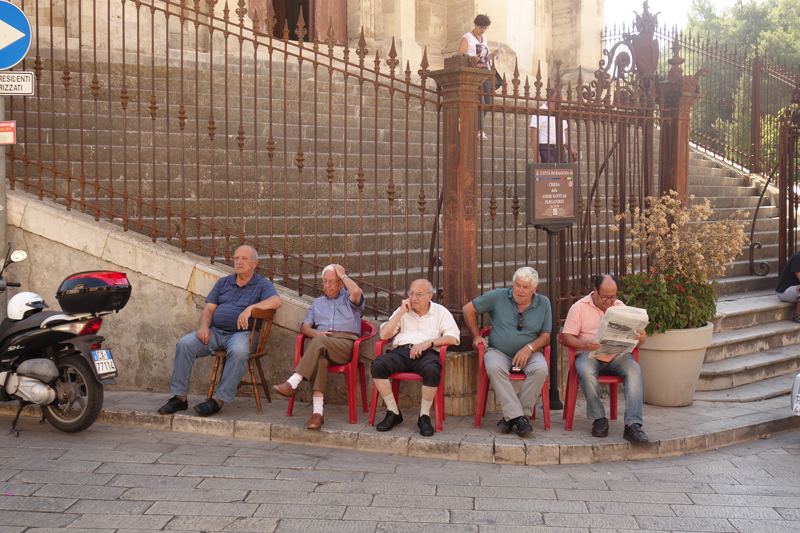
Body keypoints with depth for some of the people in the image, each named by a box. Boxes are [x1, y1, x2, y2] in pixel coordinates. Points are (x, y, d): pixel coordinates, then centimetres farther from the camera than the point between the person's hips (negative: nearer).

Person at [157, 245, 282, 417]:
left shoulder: (263, 284, 7)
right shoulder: (223, 283, 22)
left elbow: (276, 301, -14)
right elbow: (209, 309, 17)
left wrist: (250, 308, -27)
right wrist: (204, 327, -4)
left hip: (241, 333, -4)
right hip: (215, 331, 4)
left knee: (238, 351, -38)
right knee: (184, 344, -19)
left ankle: (219, 400, -31)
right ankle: (179, 398, -16)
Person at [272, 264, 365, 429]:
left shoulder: (349, 299, 19)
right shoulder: (317, 303, 34)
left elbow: (356, 292, -9)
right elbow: (305, 327, 22)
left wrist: (343, 275, 8)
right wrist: (315, 332, -3)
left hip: (346, 344, -3)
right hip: (322, 345, 3)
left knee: (318, 342, -36)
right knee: (318, 358, -35)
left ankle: (292, 384, -41)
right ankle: (317, 412, -45)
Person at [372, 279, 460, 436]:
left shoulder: (440, 312, 16)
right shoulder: (402, 311, 23)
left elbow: (453, 338, 1)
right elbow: (384, 335, 11)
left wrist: (428, 343, -11)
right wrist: (401, 312, 6)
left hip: (427, 353, -2)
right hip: (401, 351, 3)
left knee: (432, 370, -39)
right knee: (377, 365, -29)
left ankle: (424, 416, -18)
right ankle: (393, 413, -14)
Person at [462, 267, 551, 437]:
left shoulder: (543, 303, 4)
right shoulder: (498, 297, 0)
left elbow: (545, 336, 4)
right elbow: (469, 309, 8)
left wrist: (529, 348, -15)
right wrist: (476, 336, 5)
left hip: (528, 353, 1)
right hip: (498, 351, -1)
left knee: (540, 369, -32)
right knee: (494, 368, -36)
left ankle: (510, 417, -24)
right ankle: (518, 416, -36)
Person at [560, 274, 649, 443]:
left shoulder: (621, 308, 16)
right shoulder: (579, 307, 6)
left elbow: (634, 336, 14)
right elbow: (566, 337, -1)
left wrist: (640, 338, -12)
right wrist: (584, 344, -21)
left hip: (617, 355, 2)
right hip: (589, 354, -2)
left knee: (634, 370, -29)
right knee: (586, 371, -37)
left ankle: (632, 425, -35)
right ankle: (599, 419, -22)